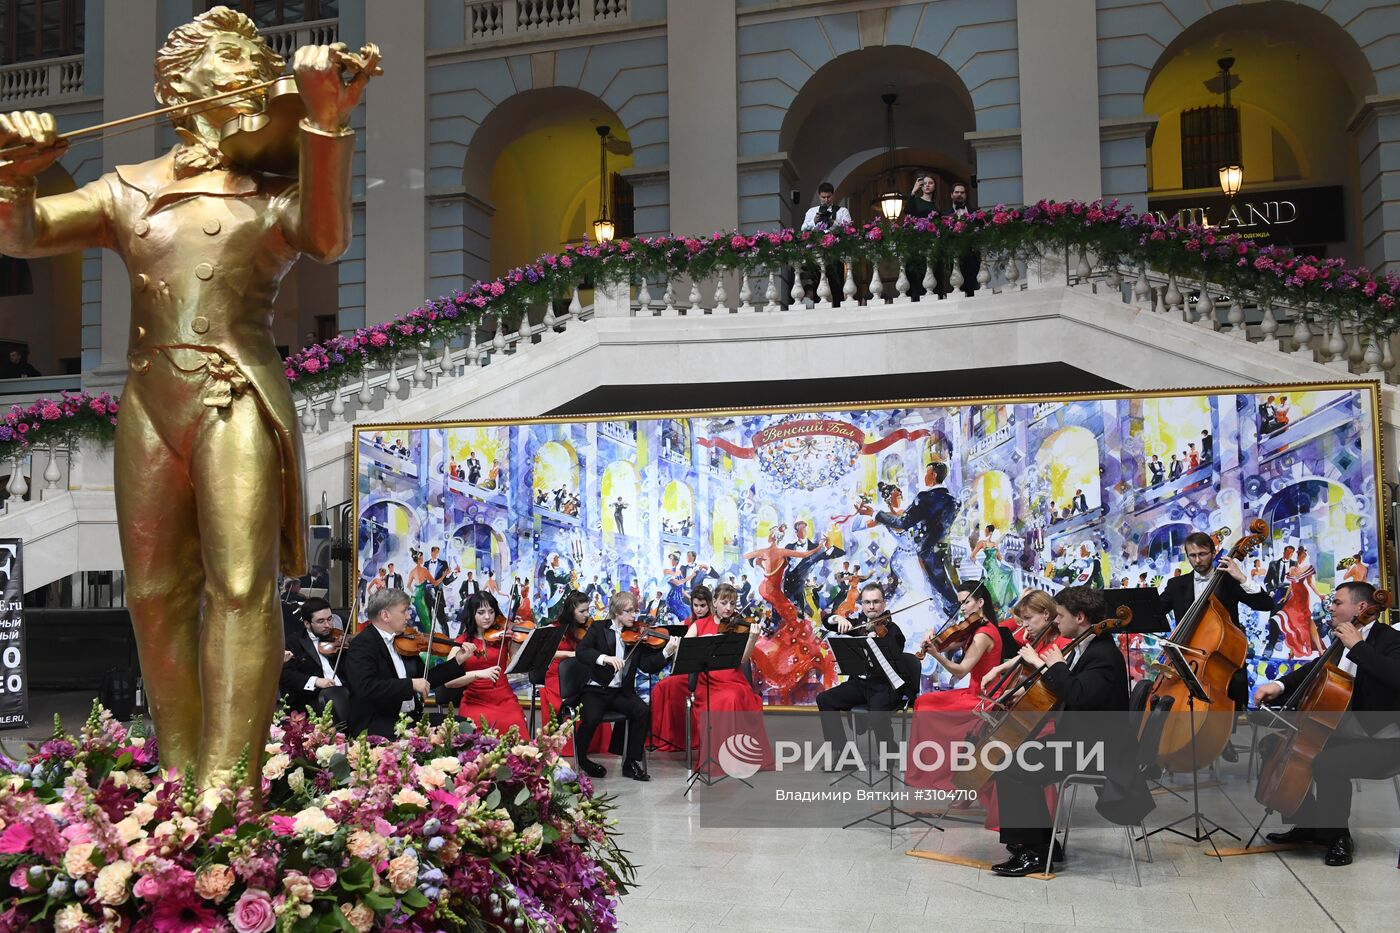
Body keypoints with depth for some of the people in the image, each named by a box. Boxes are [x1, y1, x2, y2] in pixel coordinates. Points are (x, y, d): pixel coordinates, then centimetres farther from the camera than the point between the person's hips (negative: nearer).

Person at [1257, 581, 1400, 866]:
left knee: (1326, 764, -32)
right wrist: (1279, 685, 2)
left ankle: (1339, 837, -8)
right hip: (1346, 733, 9)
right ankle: (1308, 825, 18)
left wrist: (1357, 645, -30)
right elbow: (1316, 667, 20)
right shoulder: (1343, 641, 8)